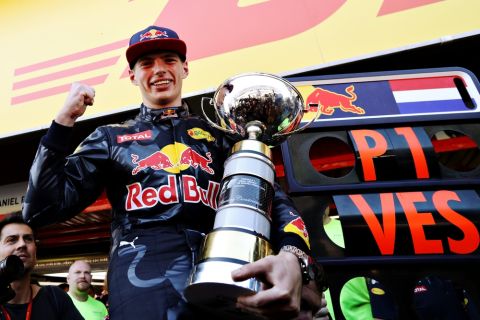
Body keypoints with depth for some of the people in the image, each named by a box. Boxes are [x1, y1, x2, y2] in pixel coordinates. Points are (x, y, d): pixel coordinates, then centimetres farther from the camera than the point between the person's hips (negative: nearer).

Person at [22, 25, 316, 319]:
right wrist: (64, 120, 6)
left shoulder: (219, 133, 19)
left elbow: (271, 197, 7)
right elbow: (45, 207, 11)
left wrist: (292, 255, -16)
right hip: (144, 271, -2)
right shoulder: (111, 138, 19)